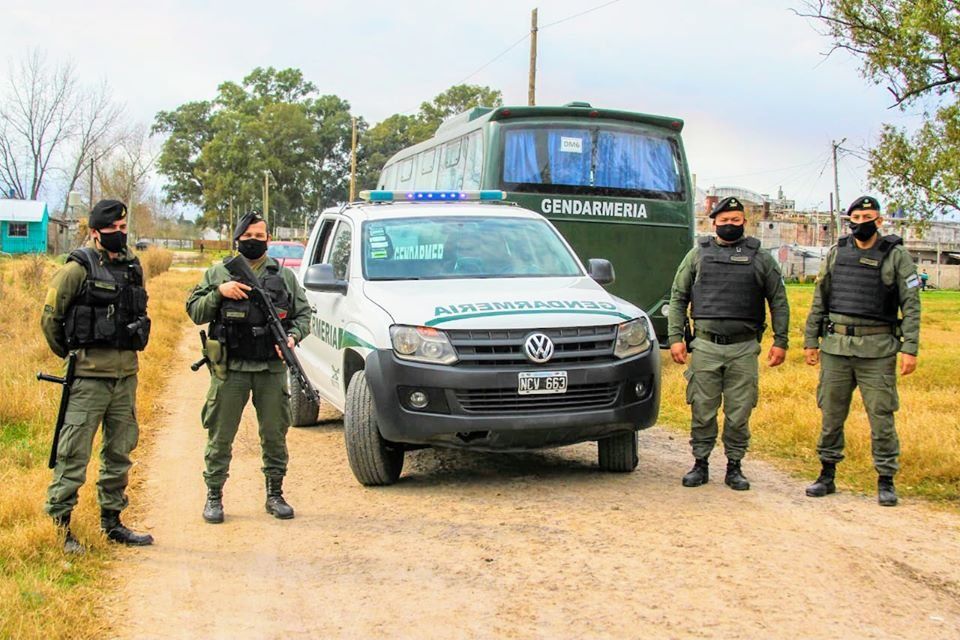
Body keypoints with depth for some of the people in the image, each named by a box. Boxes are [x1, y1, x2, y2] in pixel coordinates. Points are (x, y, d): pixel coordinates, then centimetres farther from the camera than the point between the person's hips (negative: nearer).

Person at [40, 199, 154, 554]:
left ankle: (112, 521, 24)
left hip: (126, 374, 7)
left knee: (120, 451, 13)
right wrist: (69, 354, 4)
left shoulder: (133, 266, 12)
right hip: (89, 374, -7)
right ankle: (60, 525, 2)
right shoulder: (78, 268, -8)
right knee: (74, 453, -5)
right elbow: (50, 317, -4)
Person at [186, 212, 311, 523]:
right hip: (230, 369, -1)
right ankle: (214, 496, 13)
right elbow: (195, 312, 5)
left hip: (272, 369, 1)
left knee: (275, 434, 7)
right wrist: (219, 292, -11)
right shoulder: (218, 273, 8)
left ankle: (275, 494, 19)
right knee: (220, 436, 3)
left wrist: (292, 336, -8)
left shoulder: (285, 276, 11)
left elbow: (303, 314, 12)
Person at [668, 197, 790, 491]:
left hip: (744, 349, 0)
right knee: (702, 411, 4)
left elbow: (779, 301, 11)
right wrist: (675, 337, 1)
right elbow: (678, 297, 10)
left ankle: (734, 467, 16)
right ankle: (700, 464, 17)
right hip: (705, 346, 0)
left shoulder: (761, 258, 8)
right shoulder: (698, 254, 8)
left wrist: (780, 341, 3)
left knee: (739, 413, 3)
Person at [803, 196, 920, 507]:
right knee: (831, 414, 8)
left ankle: (886, 481, 10)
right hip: (836, 345, 3)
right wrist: (810, 339, 10)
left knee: (881, 416, 0)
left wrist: (910, 348, -11)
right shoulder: (837, 252, 9)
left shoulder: (896, 256, -1)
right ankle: (827, 475, 19)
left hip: (877, 348, -3)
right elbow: (819, 300, 14)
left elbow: (911, 306, -4)